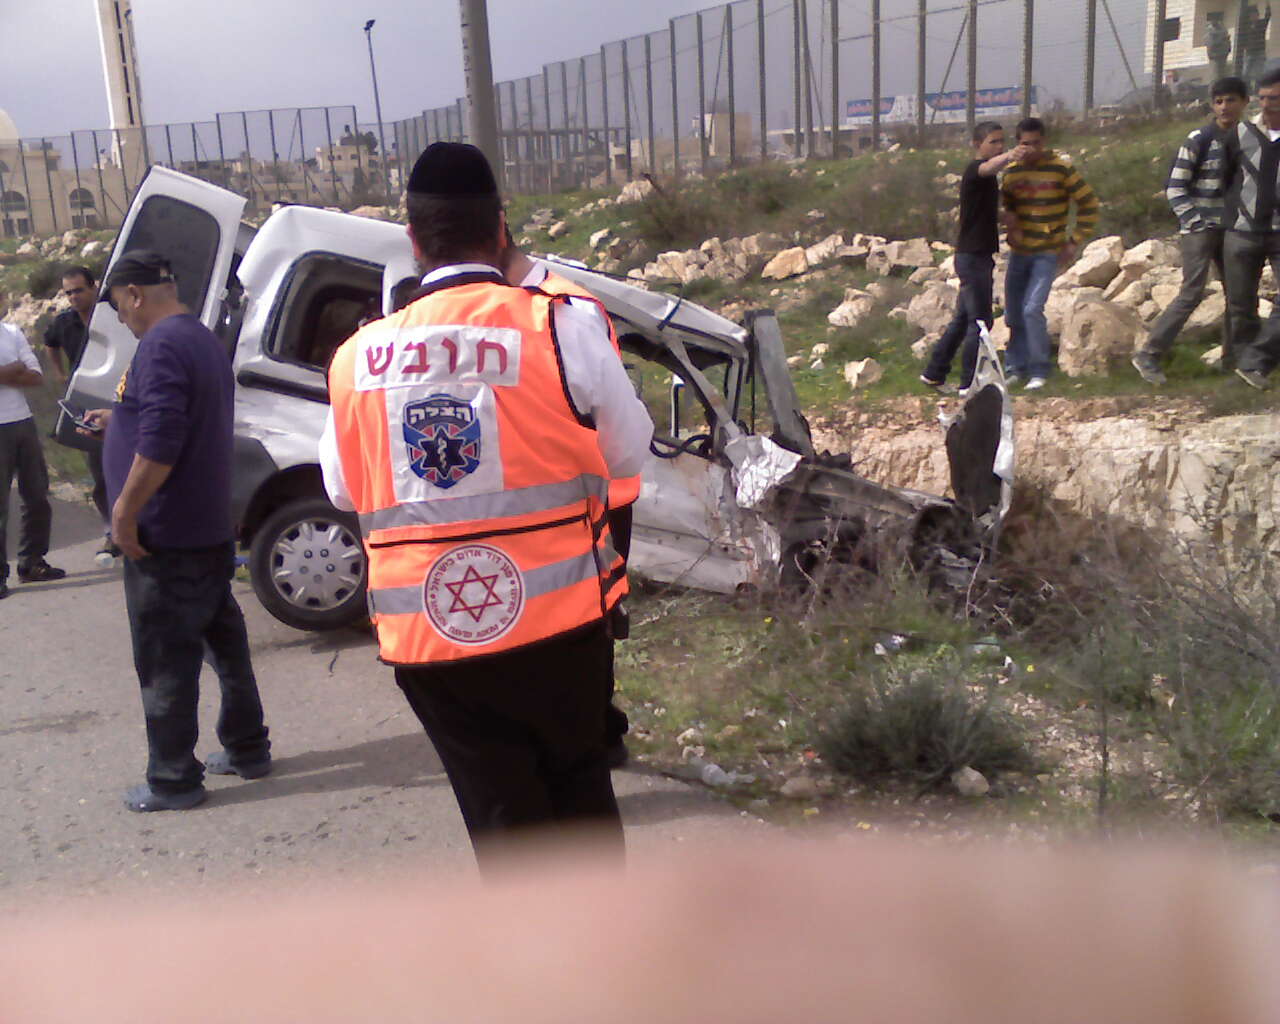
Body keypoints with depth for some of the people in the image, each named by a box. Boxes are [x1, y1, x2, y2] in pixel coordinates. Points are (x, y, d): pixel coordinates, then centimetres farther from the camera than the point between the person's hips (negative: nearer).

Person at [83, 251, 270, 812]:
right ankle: (246, 749, 28)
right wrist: (119, 420, 33)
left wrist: (125, 512, -19)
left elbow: (160, 443, -26)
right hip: (209, 530, 10)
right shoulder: (205, 340, 13)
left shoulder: (161, 345, -18)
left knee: (164, 661, 0)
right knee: (223, 640, 17)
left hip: (164, 538, -10)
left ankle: (172, 780, 9)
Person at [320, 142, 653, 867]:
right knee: (578, 782, 21)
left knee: (503, 814, 13)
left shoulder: (359, 357, 0)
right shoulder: (563, 325, -9)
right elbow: (629, 455, 1)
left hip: (425, 637, 2)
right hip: (555, 617, -1)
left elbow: (343, 489, 12)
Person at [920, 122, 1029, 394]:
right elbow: (989, 167, -38)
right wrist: (1009, 157, -58)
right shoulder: (975, 169, -12)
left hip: (976, 256, 10)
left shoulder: (985, 177, 19)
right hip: (973, 256, -10)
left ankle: (934, 373, 22)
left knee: (963, 318, 15)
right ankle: (970, 383, -4)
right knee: (980, 320, -8)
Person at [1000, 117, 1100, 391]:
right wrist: (1009, 217, -4)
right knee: (1013, 312, 8)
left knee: (1032, 309, -17)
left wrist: (1074, 242, -9)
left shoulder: (1061, 168, -11)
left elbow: (1089, 205, -6)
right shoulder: (1012, 170, 3)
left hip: (1048, 253, -5)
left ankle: (1039, 371, -6)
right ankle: (1016, 367, 23)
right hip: (1019, 252, 5)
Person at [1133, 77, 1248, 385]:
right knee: (1192, 293, -14)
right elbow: (1175, 188, -7)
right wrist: (1196, 222, -14)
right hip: (1199, 229, -6)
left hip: (1231, 230, 6)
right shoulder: (1199, 140, -7)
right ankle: (1149, 354, -10)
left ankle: (1233, 359, 14)